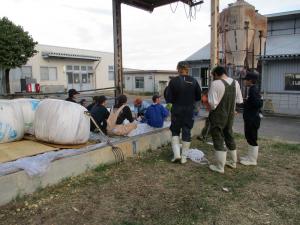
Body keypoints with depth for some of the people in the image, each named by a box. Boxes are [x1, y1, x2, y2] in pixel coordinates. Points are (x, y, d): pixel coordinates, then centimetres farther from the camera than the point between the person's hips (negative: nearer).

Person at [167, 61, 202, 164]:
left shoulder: (173, 81, -11)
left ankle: (176, 153, 5)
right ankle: (184, 157, 18)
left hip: (177, 111, -2)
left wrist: (166, 90, 7)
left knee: (175, 131, 15)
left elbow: (168, 99, -9)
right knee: (186, 132, 11)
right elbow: (198, 97, 4)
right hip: (189, 111, 2)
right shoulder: (193, 81, -3)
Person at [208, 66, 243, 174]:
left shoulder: (216, 83, -19)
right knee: (229, 137, 21)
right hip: (231, 115, 7)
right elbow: (239, 101, 7)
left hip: (218, 116, -6)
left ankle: (220, 167, 11)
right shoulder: (235, 83, 2)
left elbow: (212, 103, -22)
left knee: (218, 139, 4)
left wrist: (213, 108, -1)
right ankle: (233, 162, 35)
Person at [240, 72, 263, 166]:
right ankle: (250, 156, 32)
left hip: (252, 119, -10)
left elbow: (259, 104, -26)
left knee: (252, 139, -1)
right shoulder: (251, 89, 12)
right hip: (249, 118, 10)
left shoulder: (254, 90, -18)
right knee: (249, 138, 19)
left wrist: (246, 102, -16)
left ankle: (253, 160, 10)